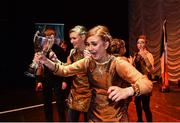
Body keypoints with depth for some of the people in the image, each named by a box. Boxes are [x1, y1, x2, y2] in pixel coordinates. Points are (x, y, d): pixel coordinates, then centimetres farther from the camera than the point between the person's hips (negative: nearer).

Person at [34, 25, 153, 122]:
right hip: (94, 115, 4)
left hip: (115, 117, -4)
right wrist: (46, 61, -23)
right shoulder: (88, 62, -6)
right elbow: (65, 70, -4)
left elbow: (147, 84, -31)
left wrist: (126, 91, -52)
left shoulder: (118, 63, -21)